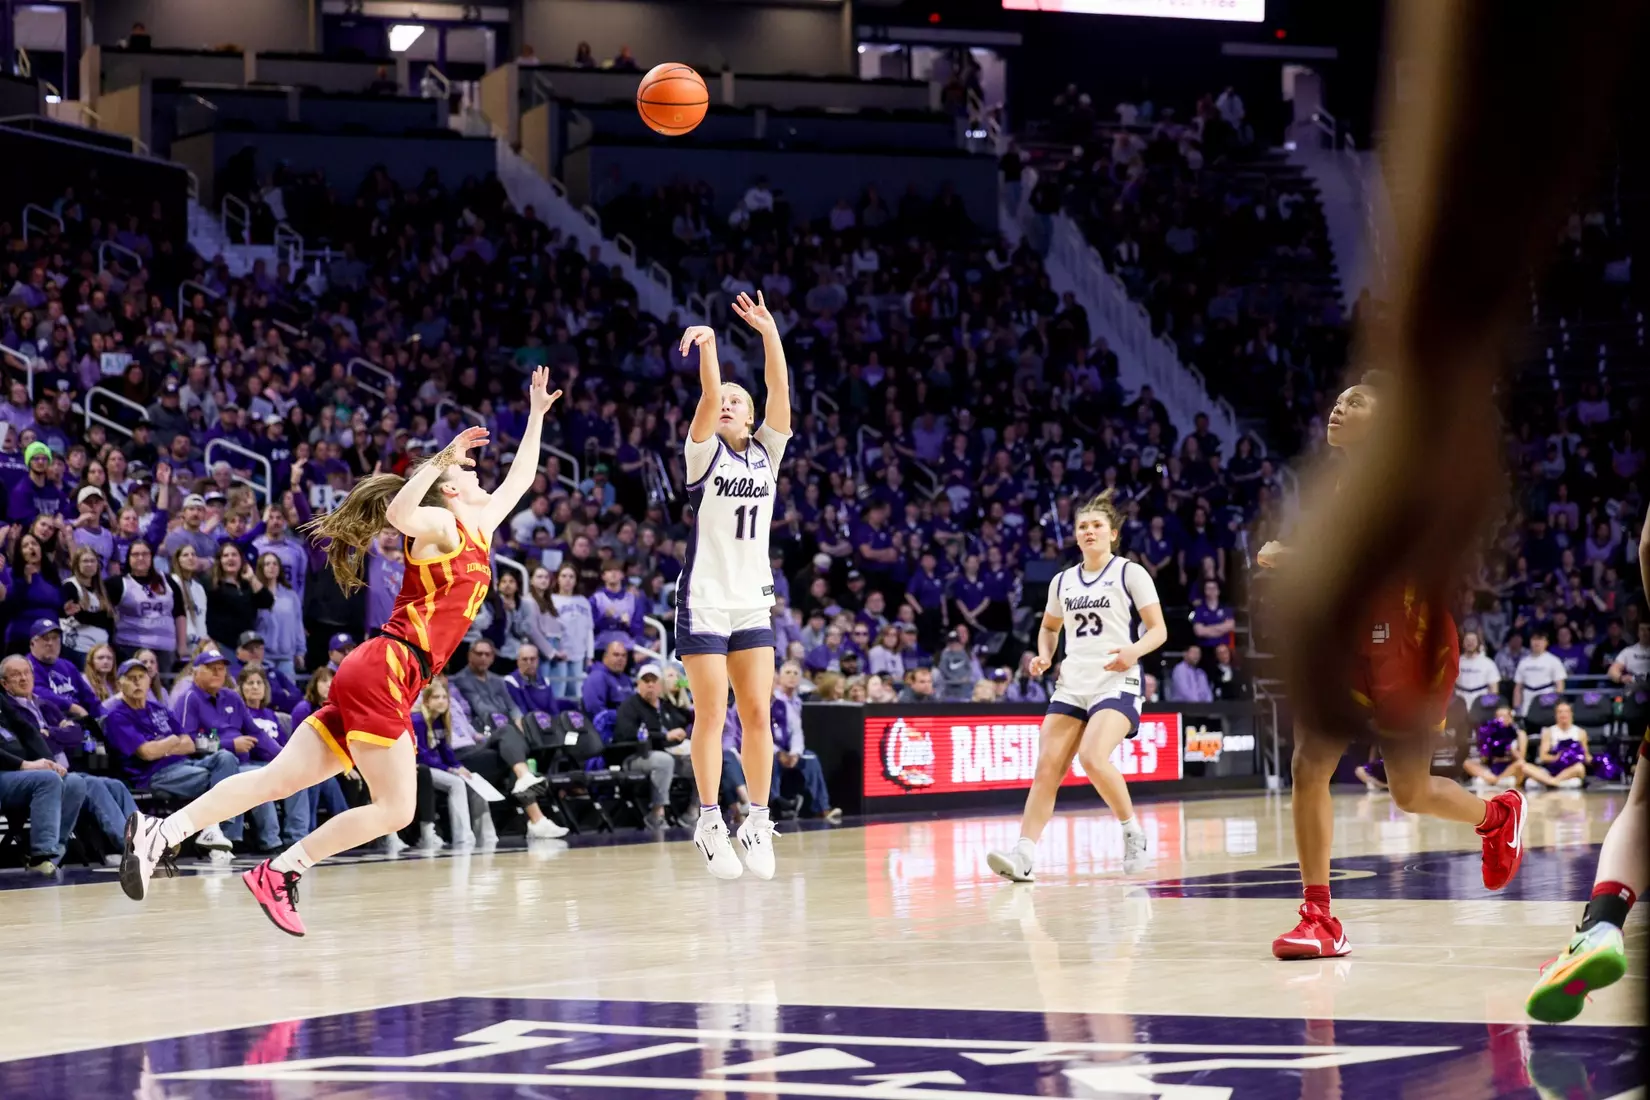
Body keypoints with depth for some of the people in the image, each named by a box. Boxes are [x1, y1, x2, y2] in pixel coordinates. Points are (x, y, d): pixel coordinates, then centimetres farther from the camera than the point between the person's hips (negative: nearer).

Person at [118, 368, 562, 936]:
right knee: (394, 809, -8)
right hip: (382, 672, -8)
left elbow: (517, 481, 38)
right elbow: (398, 513, -25)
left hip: (374, 680, 8)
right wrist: (441, 459, -22)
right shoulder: (440, 525, -2)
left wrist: (537, 415, 37)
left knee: (280, 780, -3)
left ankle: (160, 830, -13)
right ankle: (279, 873, -8)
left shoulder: (479, 530, 22)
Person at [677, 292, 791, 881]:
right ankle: (710, 824, 2)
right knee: (711, 715, -3)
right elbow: (708, 395, -18)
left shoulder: (766, 451, 10)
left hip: (753, 600, 3)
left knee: (757, 714, 0)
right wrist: (708, 344, -34)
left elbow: (780, 389, -4)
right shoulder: (705, 451, 1)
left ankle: (758, 823, 6)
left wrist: (769, 333, -15)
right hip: (704, 599, -3)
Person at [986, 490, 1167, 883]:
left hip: (1117, 683, -5)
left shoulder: (1130, 573, 0)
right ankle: (1023, 855, -12)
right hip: (1072, 685, 5)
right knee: (1047, 766, -7)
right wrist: (1044, 655, 8)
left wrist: (1134, 650, -24)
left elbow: (1159, 630, -4)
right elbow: (1049, 627, 30)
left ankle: (1132, 830, -4)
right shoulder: (1063, 581, 14)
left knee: (1093, 757, -26)